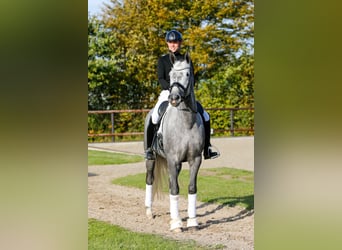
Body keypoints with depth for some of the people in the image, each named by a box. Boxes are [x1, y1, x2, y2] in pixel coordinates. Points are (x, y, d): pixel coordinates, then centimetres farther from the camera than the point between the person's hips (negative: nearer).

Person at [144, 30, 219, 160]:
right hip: (167, 93, -2)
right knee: (153, 118, -24)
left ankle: (207, 149, 4)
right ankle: (148, 148, -8)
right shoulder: (162, 60, 7)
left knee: (205, 116, -7)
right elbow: (161, 79, -3)